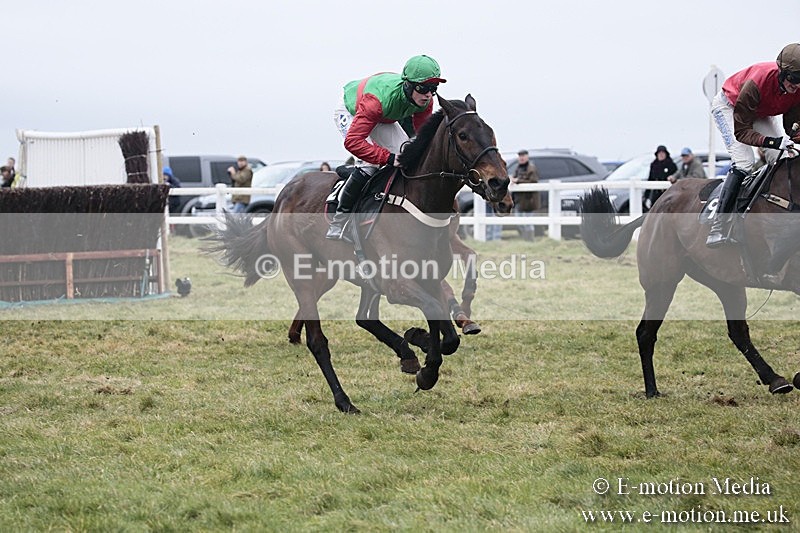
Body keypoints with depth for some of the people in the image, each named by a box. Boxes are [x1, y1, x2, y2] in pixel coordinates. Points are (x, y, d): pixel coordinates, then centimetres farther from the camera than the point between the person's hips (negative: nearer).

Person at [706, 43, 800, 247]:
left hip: (763, 113, 6)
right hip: (729, 106, -6)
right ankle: (718, 229, -22)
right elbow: (741, 131, -37)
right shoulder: (756, 83, -43)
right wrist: (774, 142, -51)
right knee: (743, 164, -24)